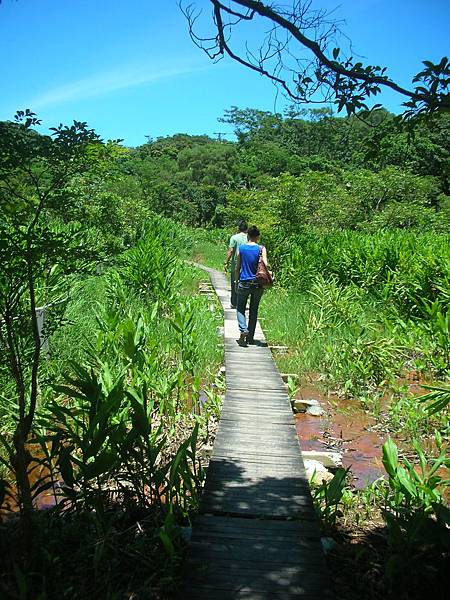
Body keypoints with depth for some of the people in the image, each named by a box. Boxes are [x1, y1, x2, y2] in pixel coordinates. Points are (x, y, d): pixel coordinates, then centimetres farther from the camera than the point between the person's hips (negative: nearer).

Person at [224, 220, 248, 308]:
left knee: (234, 285, 7)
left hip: (236, 266, -2)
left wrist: (226, 262, -4)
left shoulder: (234, 237, -6)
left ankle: (234, 303, 11)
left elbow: (230, 251, -10)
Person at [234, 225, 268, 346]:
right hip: (257, 284, 1)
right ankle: (250, 337, 17)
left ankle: (243, 329, -15)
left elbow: (237, 268, 1)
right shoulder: (261, 249, -5)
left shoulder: (241, 248, -2)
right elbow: (265, 265, -15)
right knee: (254, 310, 14)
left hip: (244, 283, -1)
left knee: (240, 308, 11)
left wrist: (237, 281, 11)